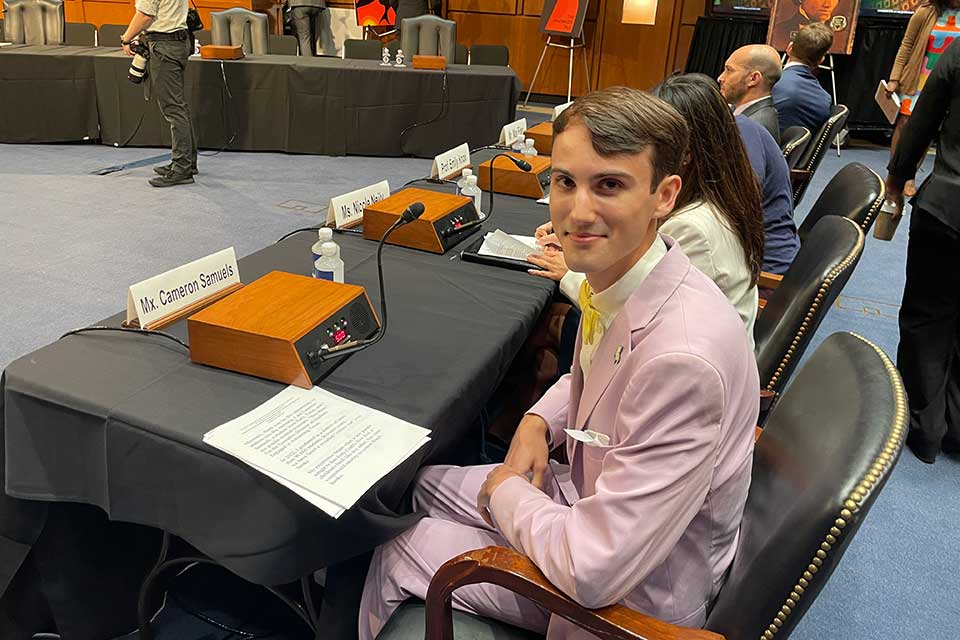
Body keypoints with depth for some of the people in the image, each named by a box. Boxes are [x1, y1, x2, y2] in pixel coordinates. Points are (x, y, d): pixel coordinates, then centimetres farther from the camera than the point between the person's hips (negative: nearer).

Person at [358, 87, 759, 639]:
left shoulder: (683, 356, -38)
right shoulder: (615, 273, -10)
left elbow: (593, 572, -34)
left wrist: (506, 489, -17)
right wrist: (539, 422, -5)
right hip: (596, 498, 8)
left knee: (395, 561, 2)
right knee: (417, 484, 16)